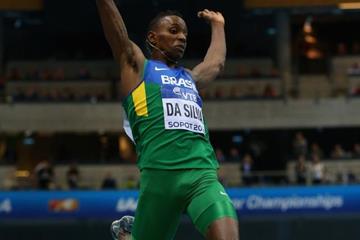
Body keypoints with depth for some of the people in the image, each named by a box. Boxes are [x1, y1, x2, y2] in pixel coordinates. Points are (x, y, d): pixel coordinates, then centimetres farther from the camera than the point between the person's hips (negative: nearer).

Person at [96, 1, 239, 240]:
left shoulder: (190, 77, 31)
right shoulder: (137, 67, 15)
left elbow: (217, 62, 50)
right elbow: (117, 31, 9)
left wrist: (217, 25, 62)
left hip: (203, 175, 4)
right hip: (160, 174, -4)